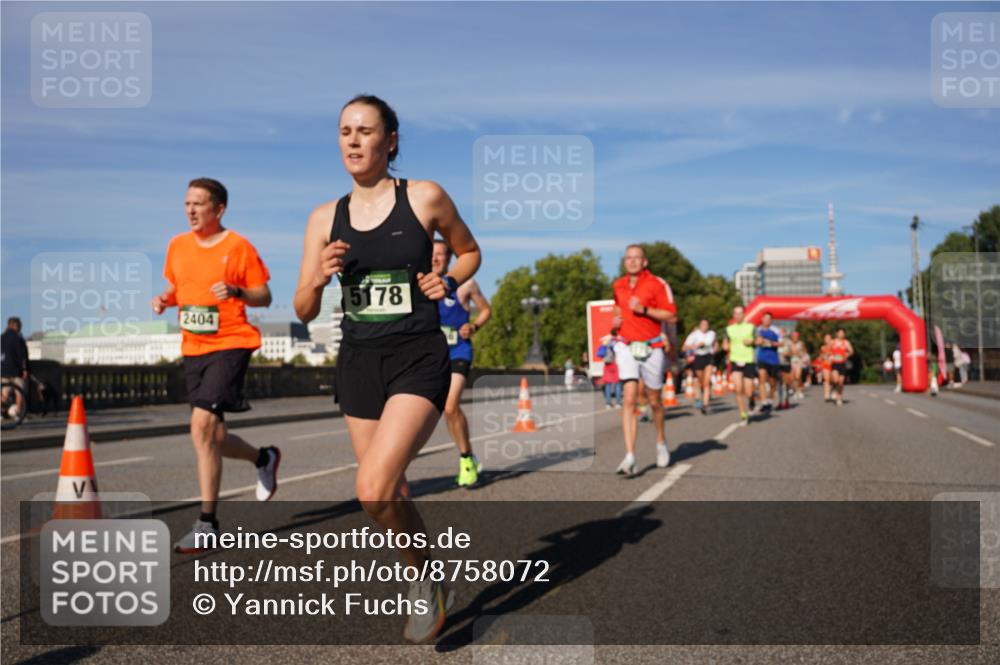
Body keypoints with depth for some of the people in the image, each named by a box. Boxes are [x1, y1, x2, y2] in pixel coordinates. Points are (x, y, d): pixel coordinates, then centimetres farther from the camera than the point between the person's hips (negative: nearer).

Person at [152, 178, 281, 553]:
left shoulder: (238, 247, -5)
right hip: (193, 350, 7)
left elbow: (264, 297, -2)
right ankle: (264, 458, 41)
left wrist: (237, 292, -21)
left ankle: (207, 524, -9)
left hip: (230, 344, -6)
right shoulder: (177, 246, 10)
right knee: (213, 437, 10)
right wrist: (163, 300, 1)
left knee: (202, 427, -18)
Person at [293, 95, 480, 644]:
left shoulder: (425, 197, -4)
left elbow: (470, 252, 13)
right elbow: (304, 311, 7)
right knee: (389, 496, 13)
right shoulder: (325, 219, 4)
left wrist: (449, 282, -7)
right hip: (358, 361, 5)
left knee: (373, 490, -21)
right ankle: (429, 586, 39)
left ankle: (427, 578, 8)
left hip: (419, 358, -4)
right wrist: (318, 278, -14)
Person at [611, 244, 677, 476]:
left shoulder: (657, 284, -6)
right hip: (626, 346, 2)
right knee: (629, 399, -13)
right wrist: (616, 319, 5)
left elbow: (672, 315, -9)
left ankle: (661, 443, 38)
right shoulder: (618, 285, 9)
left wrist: (644, 309, -20)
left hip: (651, 348, -2)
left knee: (654, 400, 11)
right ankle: (630, 457, -18)